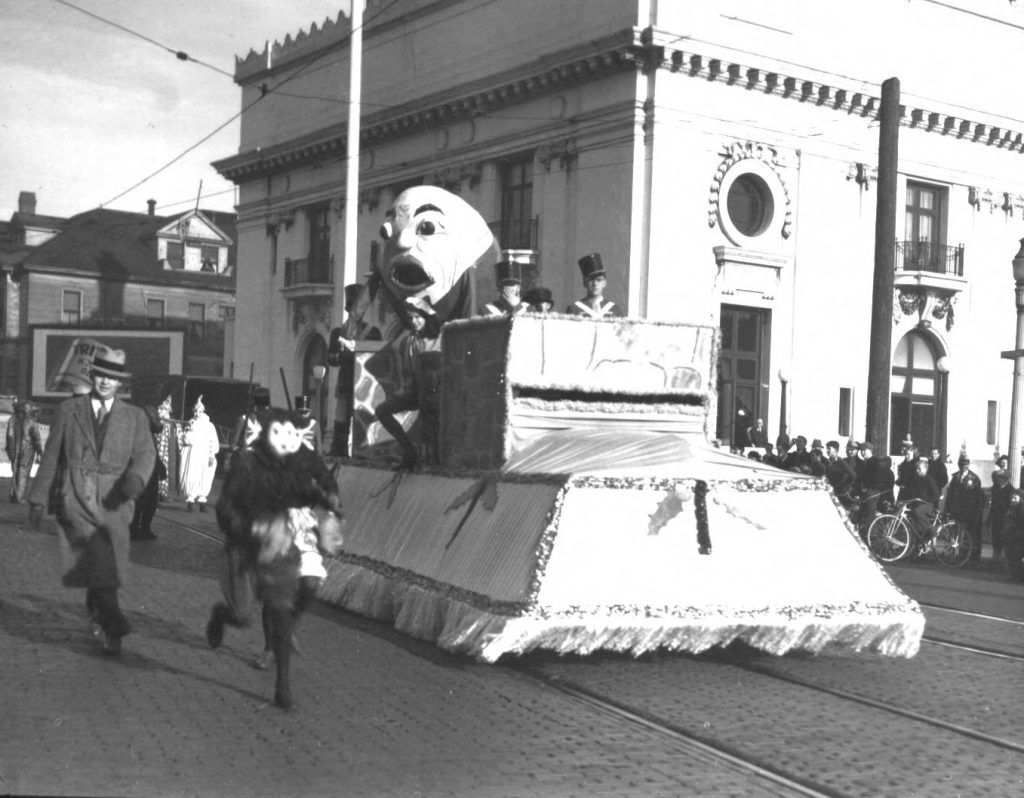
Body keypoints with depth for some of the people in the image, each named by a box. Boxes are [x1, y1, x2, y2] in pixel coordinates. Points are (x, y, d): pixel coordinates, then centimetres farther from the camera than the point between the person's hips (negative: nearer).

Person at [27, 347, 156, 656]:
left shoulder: (135, 417, 12)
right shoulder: (69, 409, 11)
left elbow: (145, 453, 0)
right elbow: (51, 455, 12)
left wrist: (136, 478, -23)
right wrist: (38, 498, 9)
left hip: (113, 501, 2)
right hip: (74, 496, -2)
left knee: (108, 570, 2)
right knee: (95, 549, -25)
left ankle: (107, 630, 21)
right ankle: (112, 621, -27)